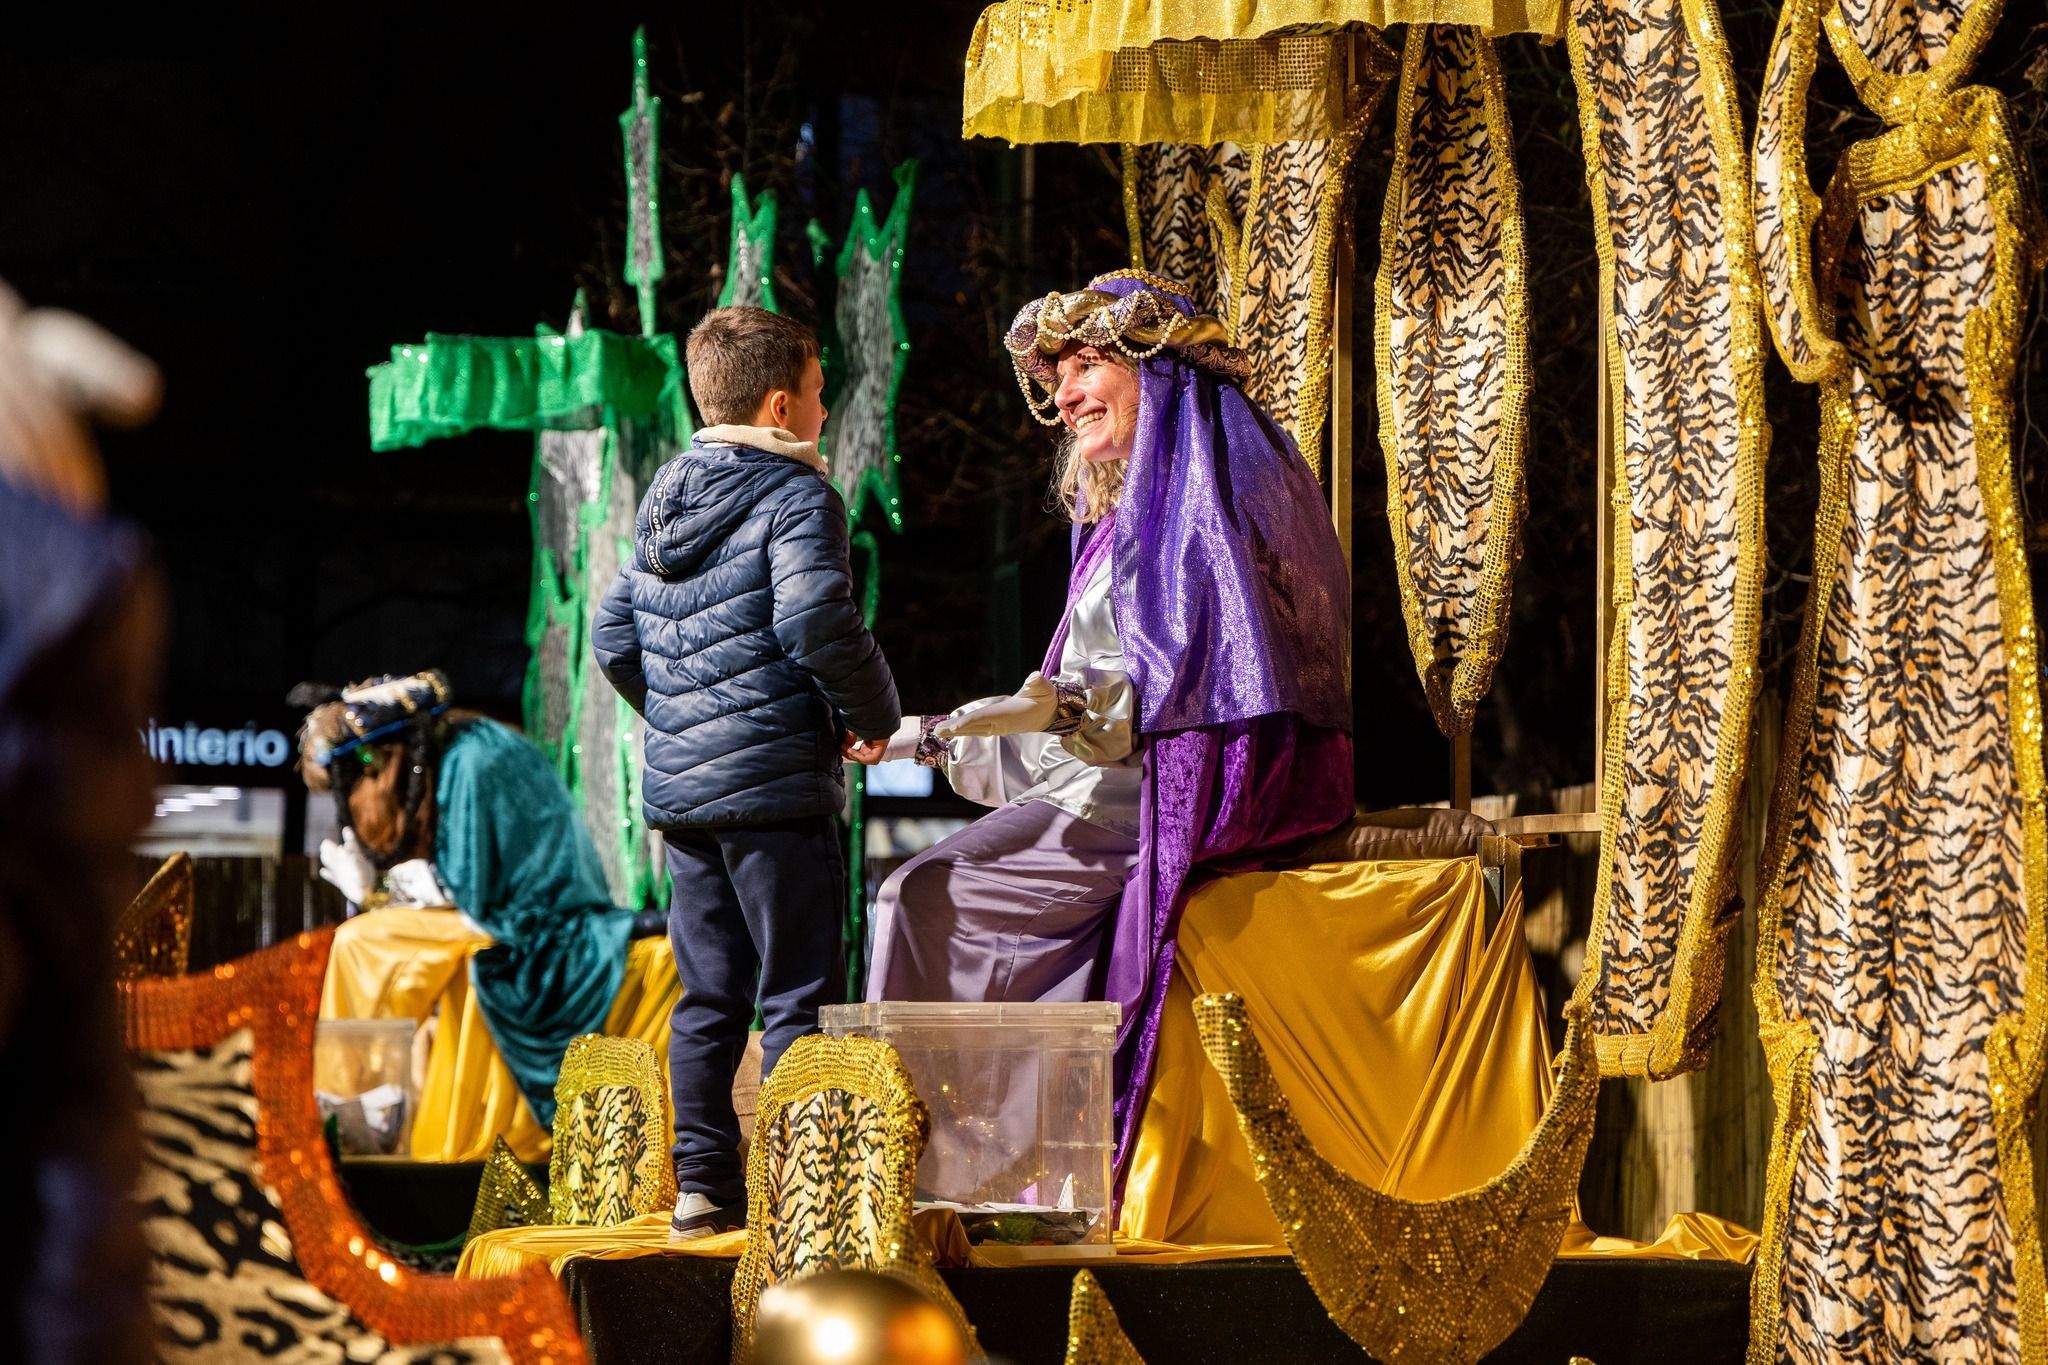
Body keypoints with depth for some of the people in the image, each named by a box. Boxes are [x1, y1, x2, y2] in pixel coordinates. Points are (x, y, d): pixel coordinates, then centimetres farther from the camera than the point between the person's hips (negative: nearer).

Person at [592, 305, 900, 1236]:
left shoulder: (665, 505, 16)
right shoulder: (796, 497, -9)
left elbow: (614, 639, 18)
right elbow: (814, 621, -22)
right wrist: (875, 716, -8)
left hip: (678, 787, 8)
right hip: (775, 783, -7)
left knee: (709, 995, 11)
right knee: (800, 993, -3)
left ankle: (704, 1185, 11)